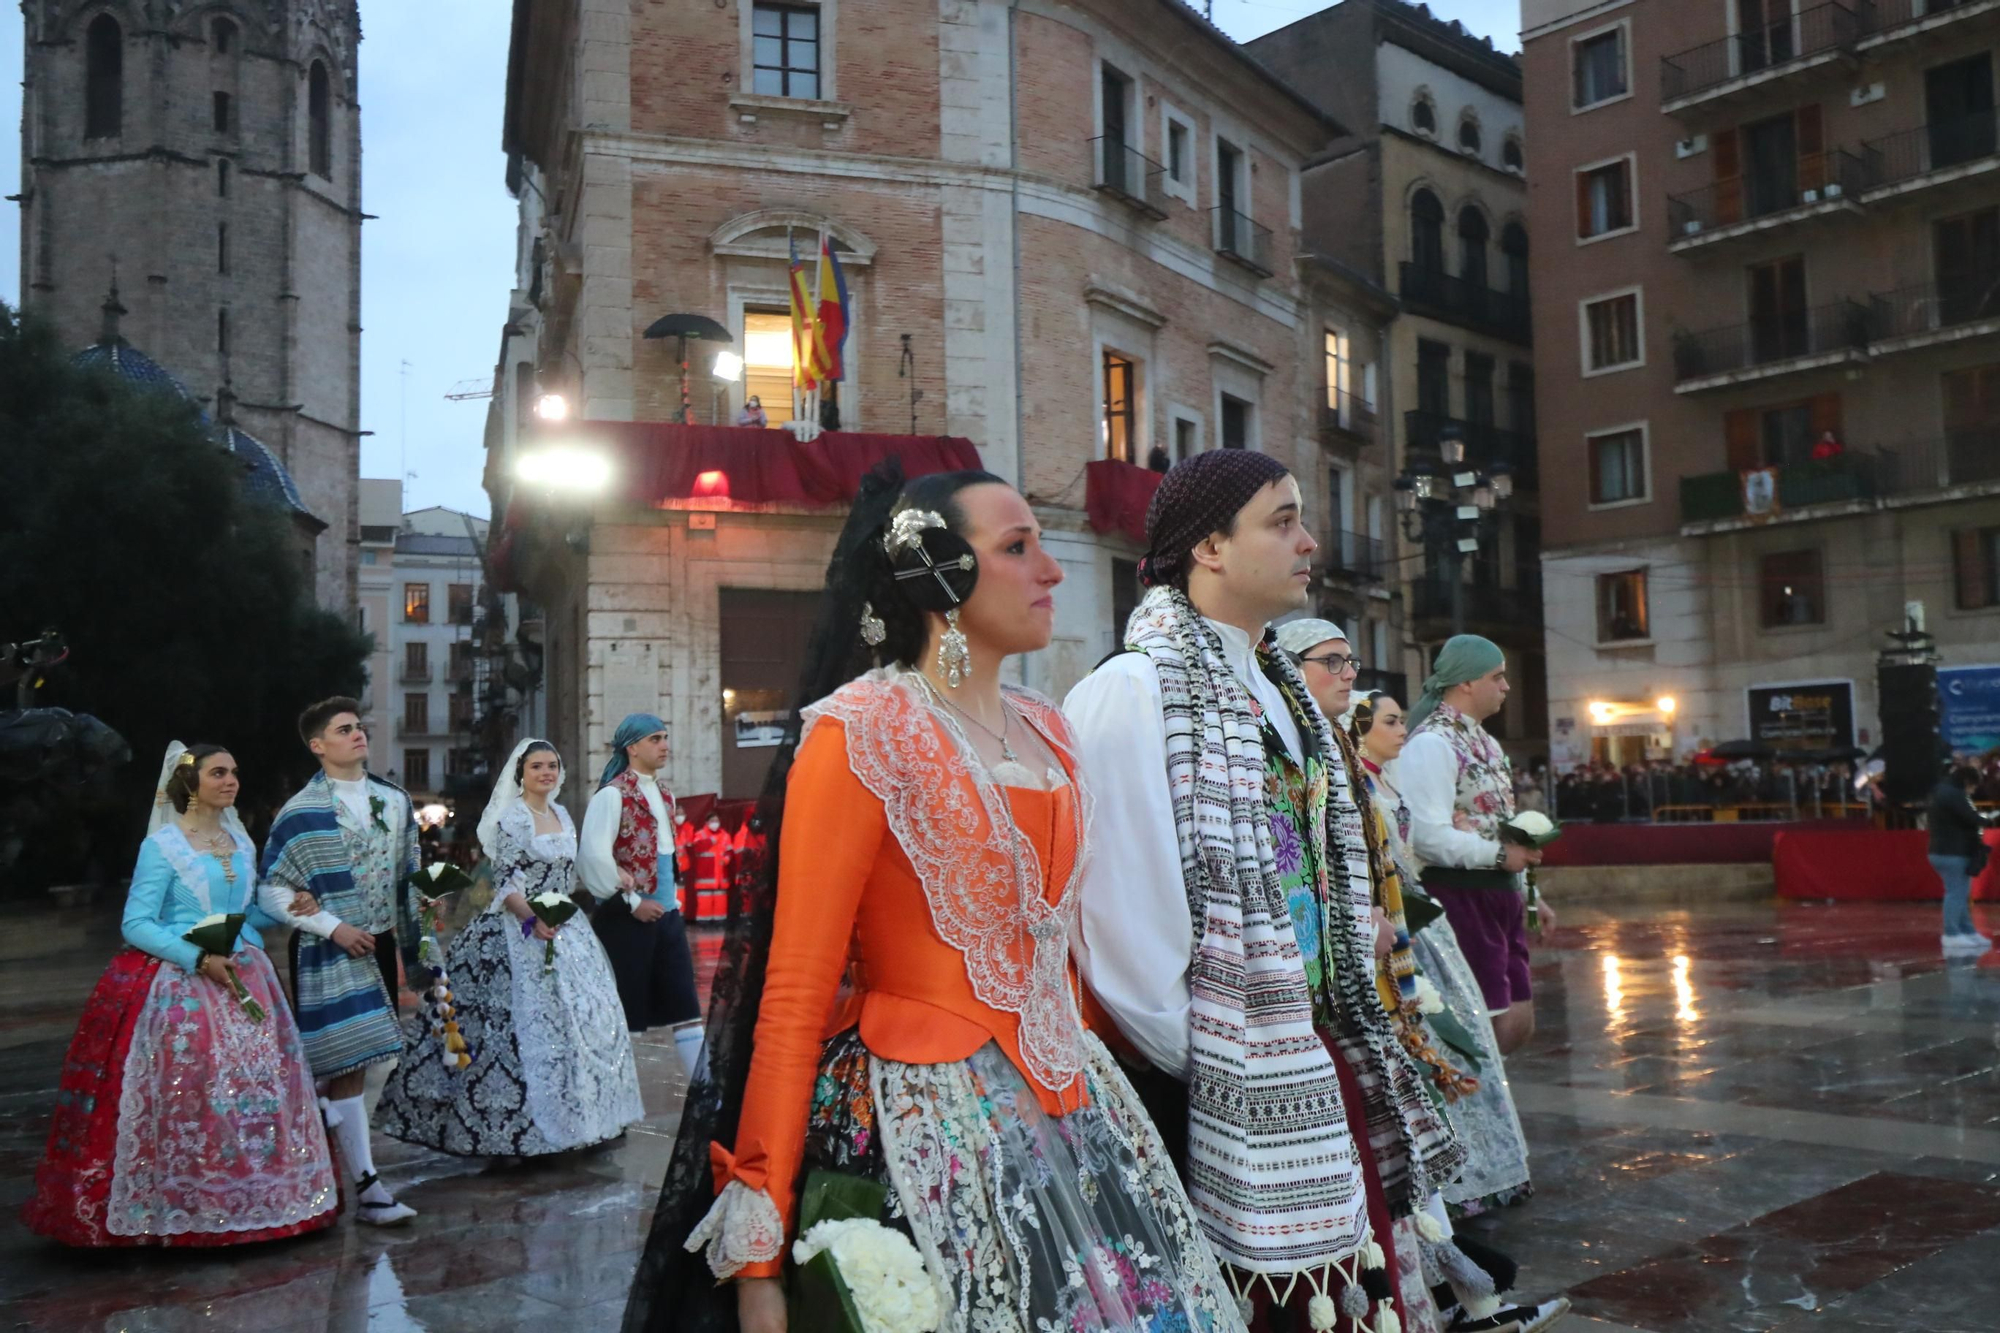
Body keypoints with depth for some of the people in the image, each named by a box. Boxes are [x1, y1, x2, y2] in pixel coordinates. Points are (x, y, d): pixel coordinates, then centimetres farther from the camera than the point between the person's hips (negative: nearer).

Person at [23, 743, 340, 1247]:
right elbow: (136, 925, -8)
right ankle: (175, 1212, 0)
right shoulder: (161, 846, -4)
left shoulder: (241, 843, 15)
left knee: (253, 1086, 0)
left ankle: (239, 1203, 9)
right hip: (177, 984, -6)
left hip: (241, 979, 6)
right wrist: (200, 959, -18)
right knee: (184, 1091, -11)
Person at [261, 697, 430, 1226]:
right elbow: (274, 890, -6)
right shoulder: (301, 813, -6)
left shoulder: (394, 801, 10)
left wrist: (418, 939, 14)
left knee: (364, 1059, 10)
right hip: (329, 952, -5)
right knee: (346, 1064, -8)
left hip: (380, 944, 6)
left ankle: (336, 1153, 31)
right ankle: (366, 1189, -6)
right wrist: (333, 927, -14)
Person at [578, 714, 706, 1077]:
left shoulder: (663, 795, 13)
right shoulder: (612, 795, -11)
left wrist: (672, 898, 4)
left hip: (665, 912, 7)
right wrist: (632, 902, -16)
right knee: (620, 1007, 3)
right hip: (626, 917, -7)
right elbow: (593, 855, -20)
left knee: (684, 1004, 4)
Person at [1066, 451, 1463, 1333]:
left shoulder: (1281, 689, 12)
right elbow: (1125, 919, -18)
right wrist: (1197, 1063, -10)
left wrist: (1348, 1031, 12)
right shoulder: (1131, 691, -15)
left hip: (1319, 1065, 8)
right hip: (1227, 1090, -8)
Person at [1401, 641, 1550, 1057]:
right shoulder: (1431, 742, -14)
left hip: (1500, 896, 10)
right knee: (1490, 1024, -6)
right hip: (1460, 895, -10)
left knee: (1519, 1021, 13)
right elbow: (1429, 836, -23)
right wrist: (1499, 856, -18)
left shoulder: (1485, 742, 17)